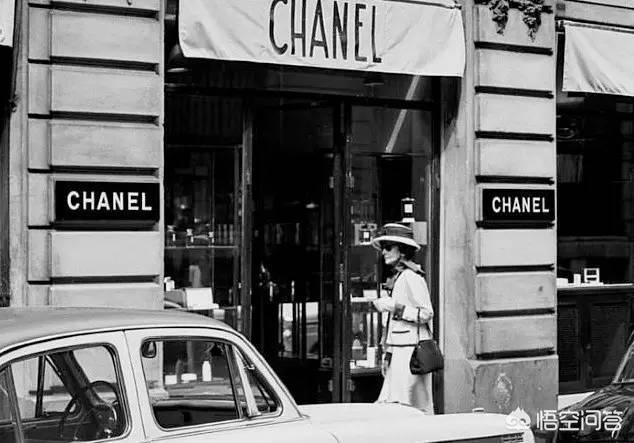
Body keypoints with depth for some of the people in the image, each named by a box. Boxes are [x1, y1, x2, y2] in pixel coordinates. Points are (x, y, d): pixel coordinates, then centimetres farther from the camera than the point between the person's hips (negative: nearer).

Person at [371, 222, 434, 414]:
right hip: (400, 353, 9)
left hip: (411, 352, -9)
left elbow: (426, 313, -16)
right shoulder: (397, 277, 17)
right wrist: (388, 354, 20)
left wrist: (394, 307, -18)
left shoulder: (411, 277, -11)